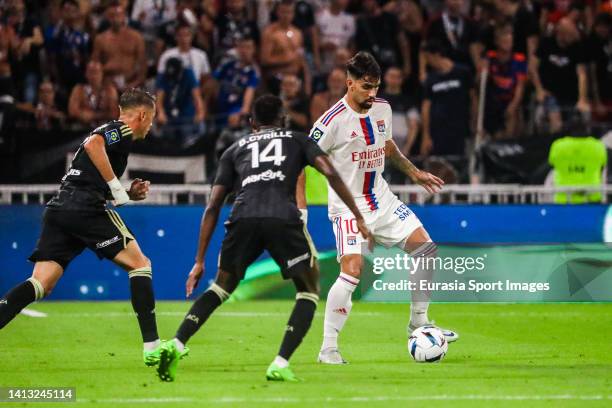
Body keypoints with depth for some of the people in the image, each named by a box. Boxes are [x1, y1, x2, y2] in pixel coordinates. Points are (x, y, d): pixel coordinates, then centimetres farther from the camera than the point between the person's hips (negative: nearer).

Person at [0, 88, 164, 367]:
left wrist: (128, 194, 21)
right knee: (139, 264, 1)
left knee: (41, 284, -2)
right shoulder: (122, 131, 3)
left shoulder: (108, 131, 31)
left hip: (58, 208, 8)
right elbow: (93, 145, -19)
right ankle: (152, 347, -4)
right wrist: (117, 188, -15)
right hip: (85, 209, -8)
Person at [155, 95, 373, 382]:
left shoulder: (235, 149, 31)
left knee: (222, 286, 24)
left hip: (243, 218, 2)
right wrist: (359, 218, 12)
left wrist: (199, 261, 26)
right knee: (308, 291, 17)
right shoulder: (298, 140, 28)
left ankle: (176, 345, 5)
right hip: (283, 219, -2)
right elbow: (330, 173, 10)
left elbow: (212, 207, 25)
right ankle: (280, 365, 0)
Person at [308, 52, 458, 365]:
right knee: (352, 270, -22)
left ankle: (418, 321, 20)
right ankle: (328, 349, -13)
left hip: (381, 199, 7)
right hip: (348, 206, -7)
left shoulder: (382, 109, 3)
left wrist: (413, 172, 24)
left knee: (425, 248, 2)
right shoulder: (333, 120, -19)